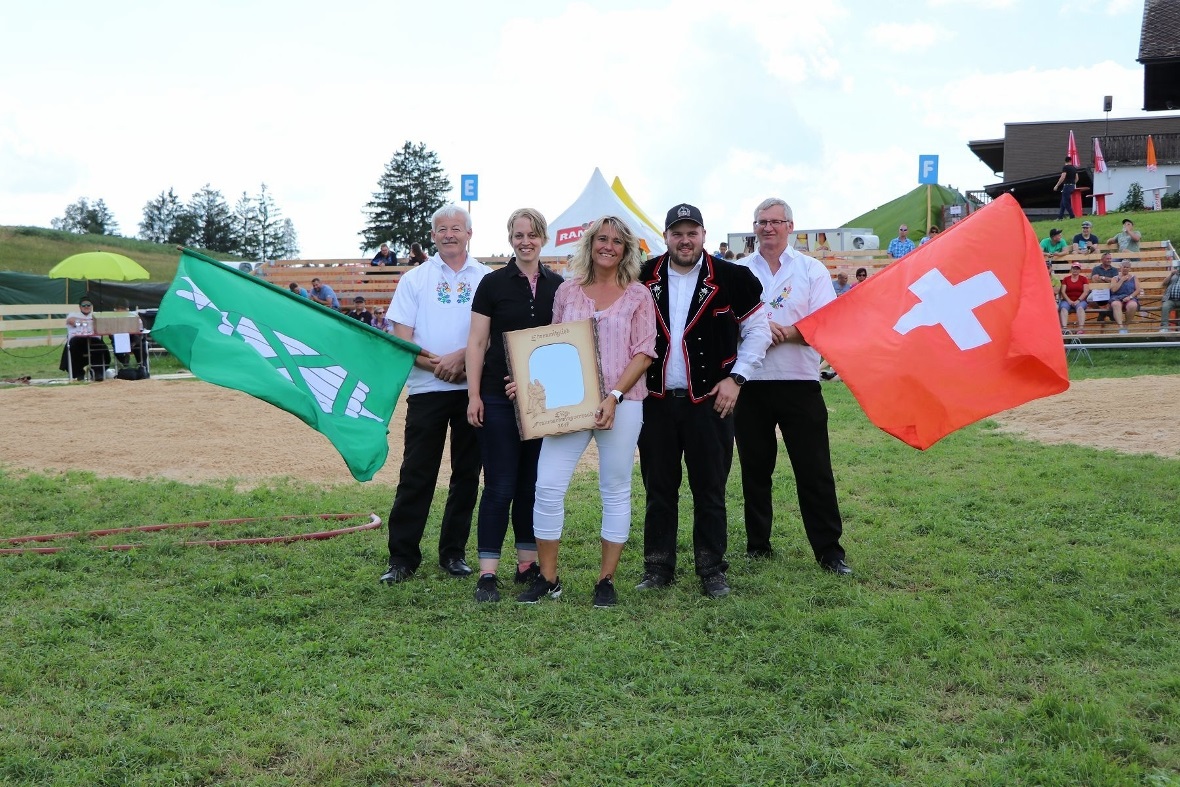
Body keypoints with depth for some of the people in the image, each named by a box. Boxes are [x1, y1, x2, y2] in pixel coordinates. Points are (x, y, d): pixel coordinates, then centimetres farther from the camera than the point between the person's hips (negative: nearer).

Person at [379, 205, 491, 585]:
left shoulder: (487, 279, 7)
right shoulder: (414, 279, 8)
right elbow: (401, 338, 2)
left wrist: (462, 356, -16)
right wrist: (436, 364, -13)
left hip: (473, 387, 1)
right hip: (426, 388, -1)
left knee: (467, 474, 7)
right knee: (416, 474, -1)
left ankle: (453, 552, 18)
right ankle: (402, 557, 5)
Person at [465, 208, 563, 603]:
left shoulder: (557, 286, 8)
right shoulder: (493, 283, -1)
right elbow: (477, 342, -1)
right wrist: (473, 395, -7)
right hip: (500, 398, -3)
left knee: (534, 483, 10)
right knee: (500, 486, -4)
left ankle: (527, 563, 21)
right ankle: (487, 574, 1)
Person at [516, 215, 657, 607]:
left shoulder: (637, 295, 4)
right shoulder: (567, 291, 11)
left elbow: (644, 352, -2)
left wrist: (615, 396, -13)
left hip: (622, 403, -2)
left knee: (615, 491, 4)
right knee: (548, 486, -6)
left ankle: (606, 581, 15)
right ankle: (548, 578, 8)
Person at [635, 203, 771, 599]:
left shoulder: (730, 279, -3)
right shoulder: (644, 279, 4)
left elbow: (757, 330, 3)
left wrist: (735, 377, -5)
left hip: (709, 401, -2)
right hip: (656, 402, 2)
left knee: (710, 491, 4)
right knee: (659, 490, 9)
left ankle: (712, 571, 16)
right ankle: (658, 567, 19)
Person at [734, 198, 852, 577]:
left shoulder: (812, 269, 5)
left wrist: (780, 331, -15)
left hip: (799, 384, -2)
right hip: (750, 385, 2)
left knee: (815, 471, -1)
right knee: (754, 469, 9)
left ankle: (829, 551, 6)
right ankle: (757, 545, 21)